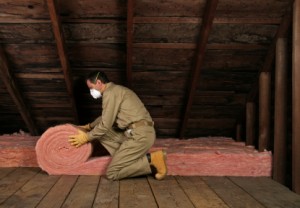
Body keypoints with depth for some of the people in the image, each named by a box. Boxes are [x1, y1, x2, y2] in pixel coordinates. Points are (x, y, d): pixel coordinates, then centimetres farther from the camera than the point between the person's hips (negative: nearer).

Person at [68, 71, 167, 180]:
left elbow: (106, 124, -10)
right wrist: (89, 126, 41)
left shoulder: (110, 92, -8)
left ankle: (151, 160, -9)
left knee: (111, 173, -7)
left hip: (140, 135, -10)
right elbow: (105, 117, 38)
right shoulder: (115, 90, 22)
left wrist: (87, 137, 4)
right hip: (139, 132, 10)